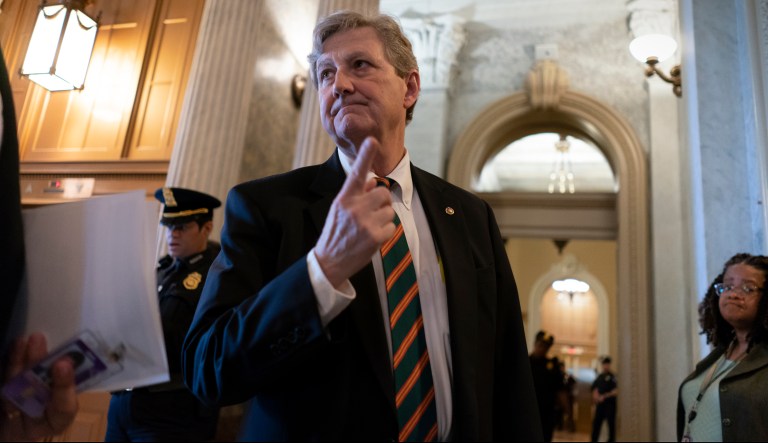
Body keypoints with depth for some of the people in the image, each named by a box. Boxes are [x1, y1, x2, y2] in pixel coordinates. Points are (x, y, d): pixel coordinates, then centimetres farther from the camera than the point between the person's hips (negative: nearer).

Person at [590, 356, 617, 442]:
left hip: (610, 404, -6)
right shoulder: (599, 376, 12)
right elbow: (595, 389, 19)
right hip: (600, 404, 6)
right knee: (596, 423, 8)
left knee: (611, 424, 1)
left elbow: (616, 391, -13)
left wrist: (604, 396, -17)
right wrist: (595, 396, 0)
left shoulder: (612, 377, -6)